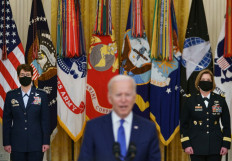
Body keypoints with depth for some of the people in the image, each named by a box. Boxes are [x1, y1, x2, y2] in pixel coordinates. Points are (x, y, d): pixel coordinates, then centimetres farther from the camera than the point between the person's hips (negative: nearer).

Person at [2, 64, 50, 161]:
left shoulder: (41, 95, 4)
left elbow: (45, 120, 3)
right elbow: (6, 120, 6)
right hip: (17, 144, 1)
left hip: (36, 143, -1)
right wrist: (6, 143, 0)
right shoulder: (11, 96, 6)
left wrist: (46, 142, -2)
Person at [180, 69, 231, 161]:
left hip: (215, 147, 1)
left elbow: (226, 124, 9)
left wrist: (226, 144, 2)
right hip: (196, 147, -1)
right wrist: (186, 144, -3)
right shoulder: (190, 101, 4)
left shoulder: (220, 100, 7)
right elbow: (184, 124, 5)